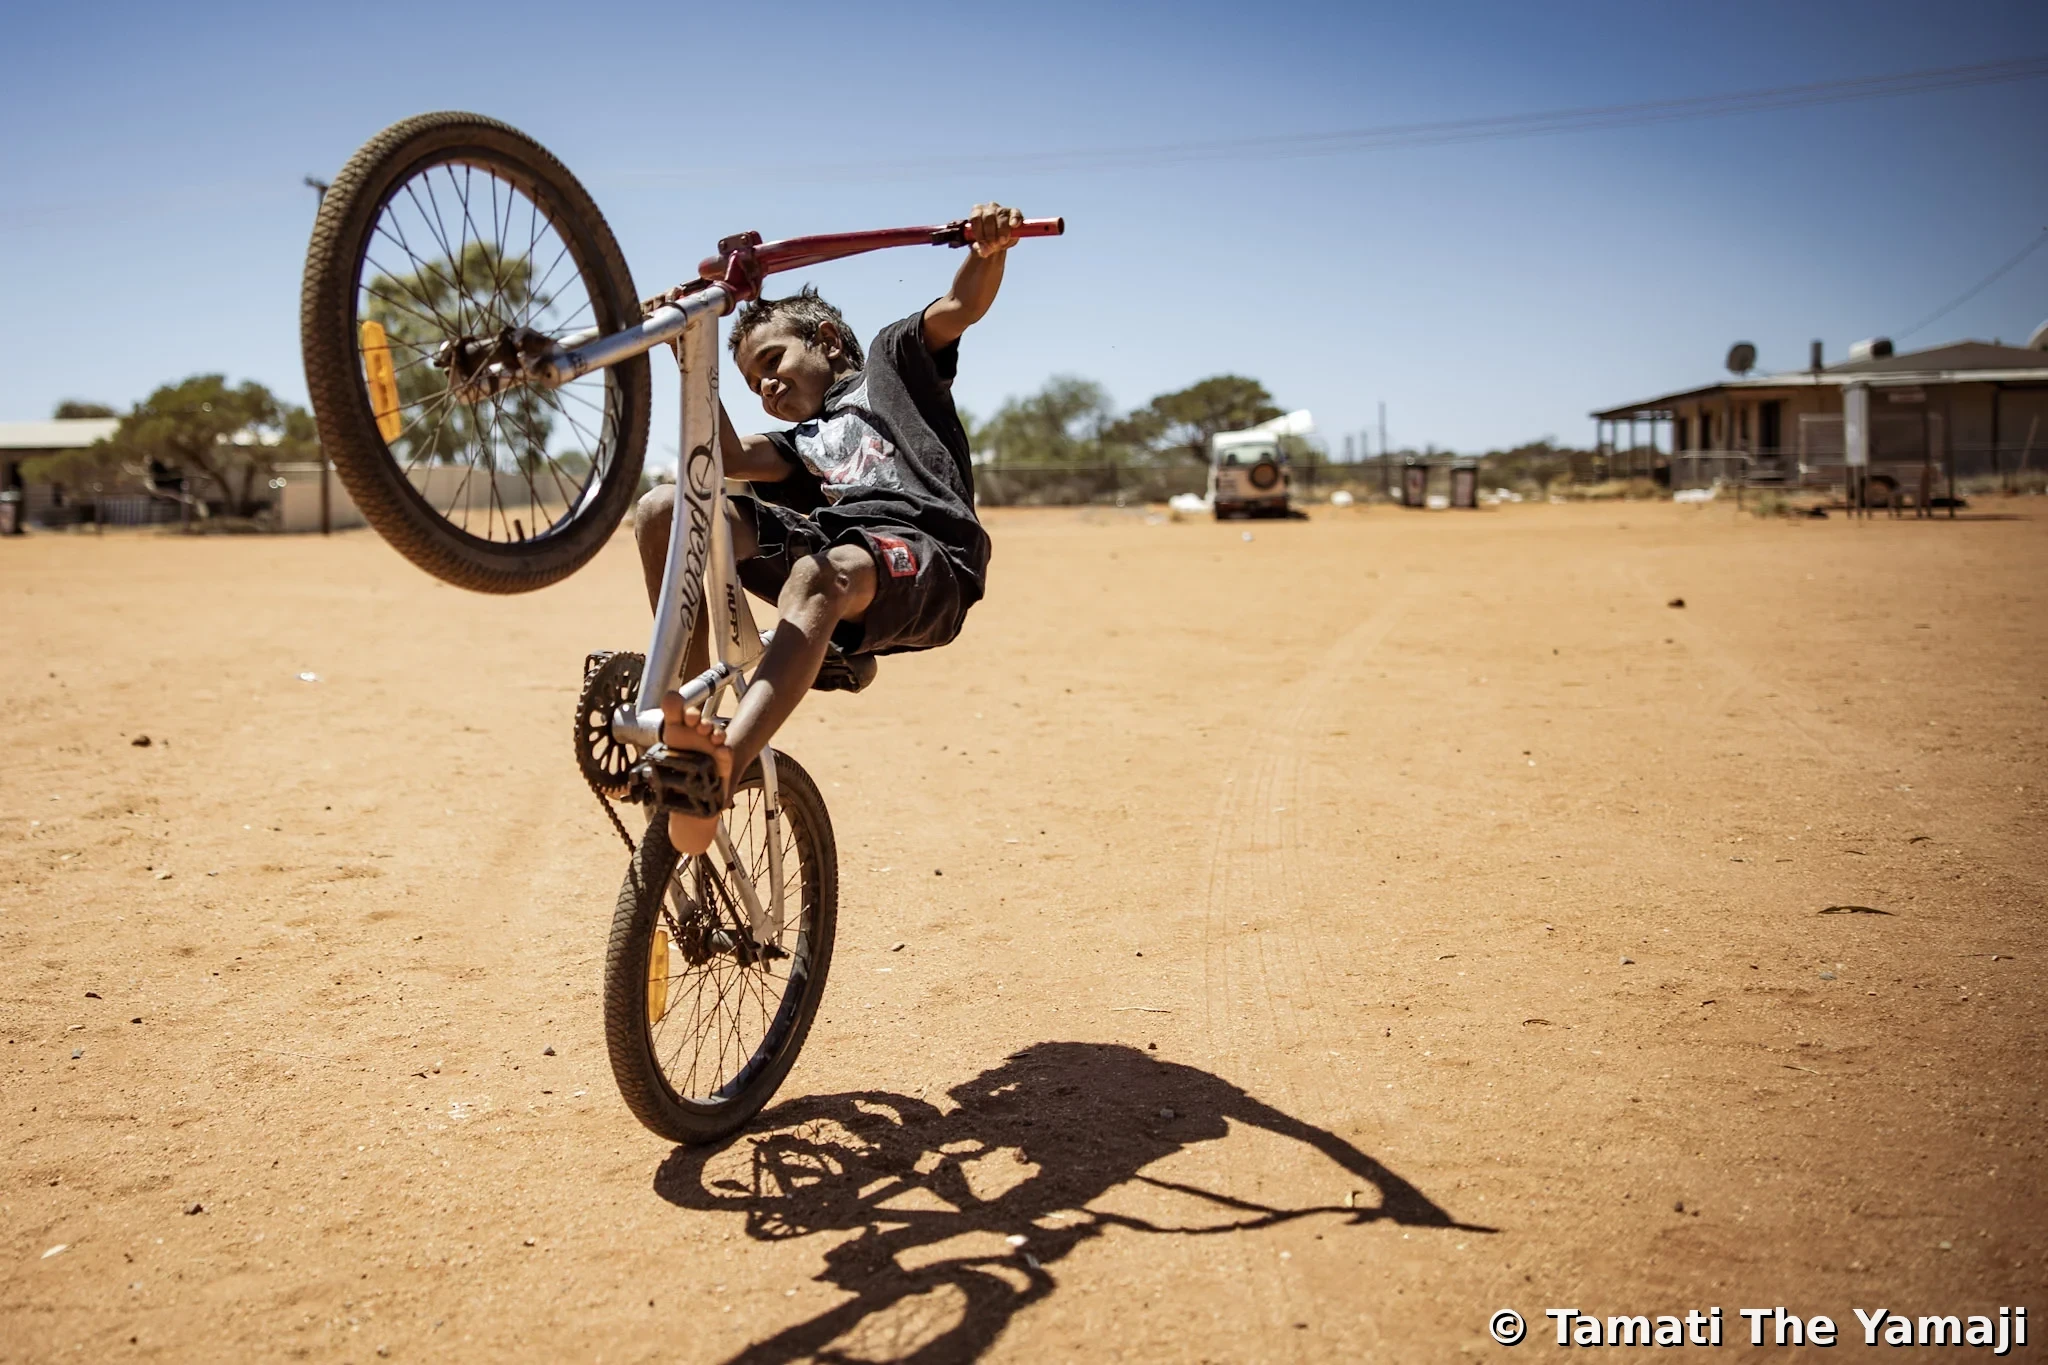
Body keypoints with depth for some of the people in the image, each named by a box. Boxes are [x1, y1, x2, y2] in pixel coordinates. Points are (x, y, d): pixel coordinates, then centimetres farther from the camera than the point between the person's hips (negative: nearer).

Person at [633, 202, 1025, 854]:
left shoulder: (891, 359, 27)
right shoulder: (800, 445, 34)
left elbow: (961, 306, 9)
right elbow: (729, 458, 12)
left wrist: (989, 250, -13)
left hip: (926, 559, -5)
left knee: (820, 574, -41)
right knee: (663, 511, -8)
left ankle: (718, 769, -58)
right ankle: (686, 706, -14)